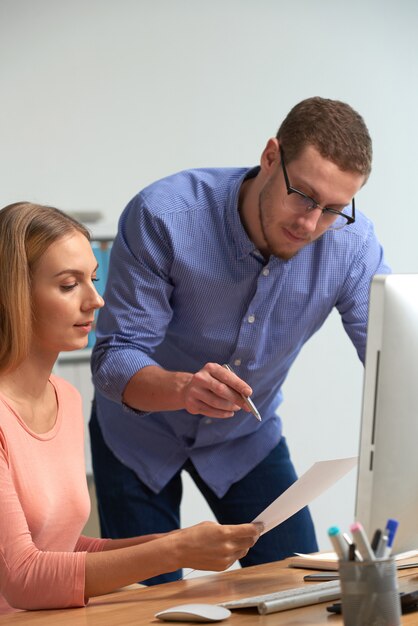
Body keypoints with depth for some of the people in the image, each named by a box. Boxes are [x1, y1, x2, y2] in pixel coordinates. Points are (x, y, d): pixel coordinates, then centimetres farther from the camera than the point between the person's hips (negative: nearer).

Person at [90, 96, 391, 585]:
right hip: (140, 431, -2)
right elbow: (114, 358, -29)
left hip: (246, 436, 3)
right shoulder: (161, 216, -31)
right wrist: (183, 388, -51)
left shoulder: (352, 245, -22)